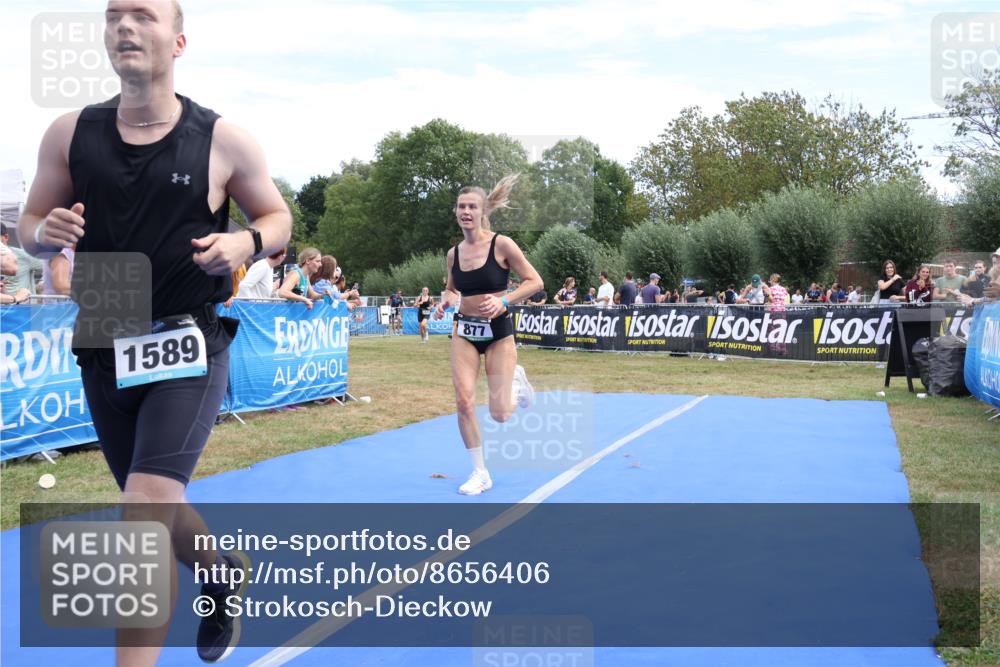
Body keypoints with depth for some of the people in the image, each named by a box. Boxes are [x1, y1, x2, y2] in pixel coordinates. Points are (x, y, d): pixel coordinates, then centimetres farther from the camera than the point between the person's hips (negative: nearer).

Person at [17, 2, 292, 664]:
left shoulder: (224, 140, -6)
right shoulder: (70, 133, 2)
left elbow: (278, 218, 6)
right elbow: (29, 224, 10)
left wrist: (244, 242, -16)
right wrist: (46, 234, -14)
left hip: (191, 344, -4)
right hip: (104, 350, 4)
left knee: (146, 507, -18)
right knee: (156, 509, 18)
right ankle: (224, 571, 48)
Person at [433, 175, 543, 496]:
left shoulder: (501, 244, -12)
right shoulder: (454, 253, 2)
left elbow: (535, 281, -10)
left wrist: (503, 301, -22)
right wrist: (445, 302, -4)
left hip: (498, 331, -3)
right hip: (464, 330, 4)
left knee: (499, 414, -3)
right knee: (464, 402, -10)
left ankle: (516, 382, 34)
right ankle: (480, 473, 9)